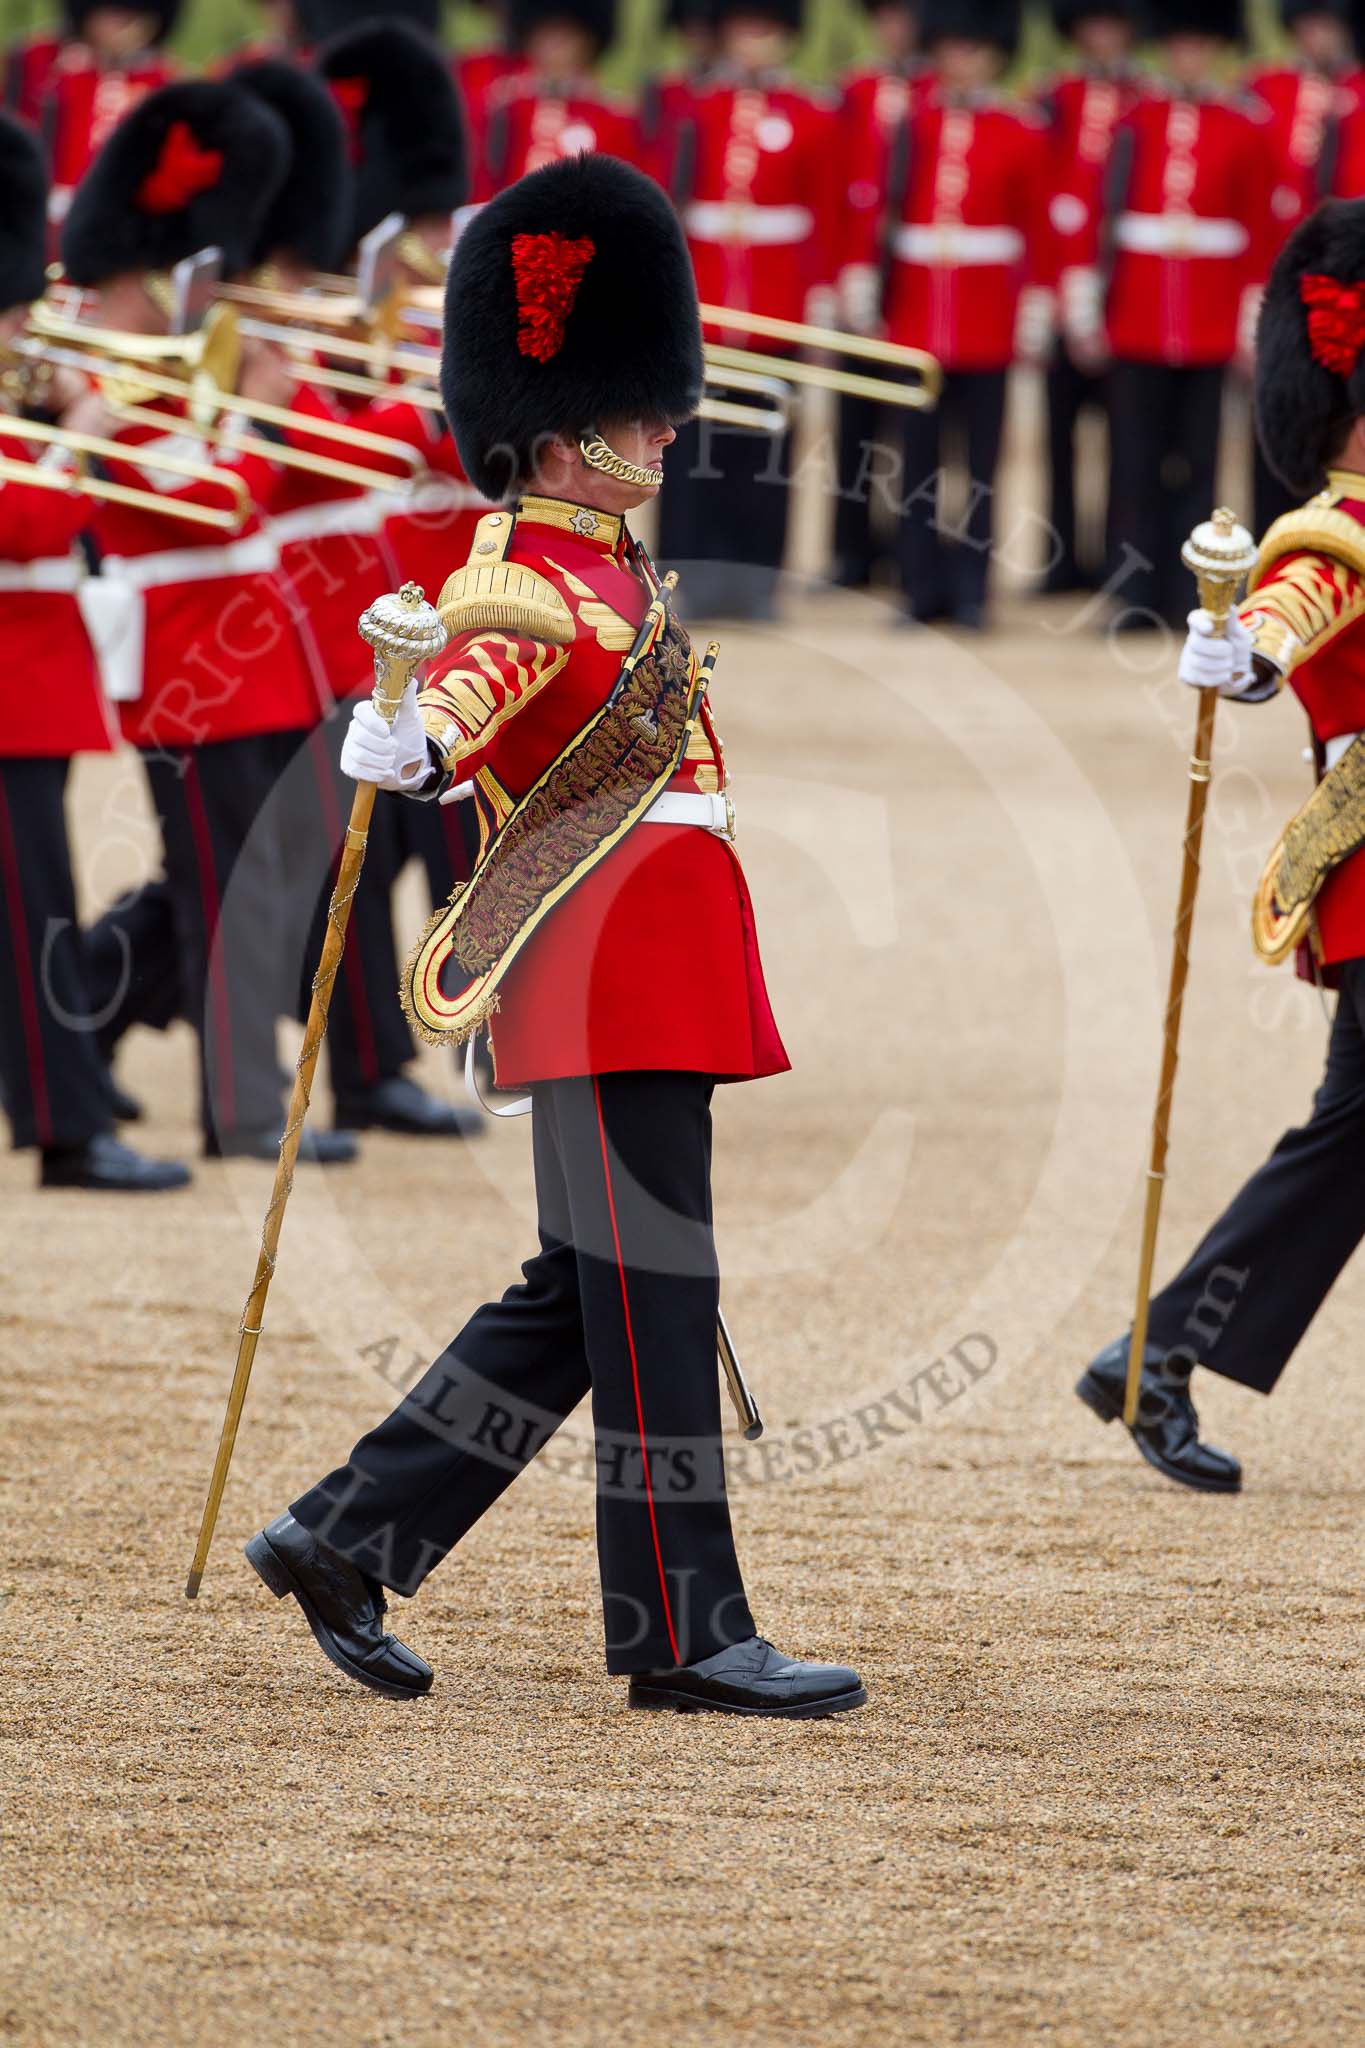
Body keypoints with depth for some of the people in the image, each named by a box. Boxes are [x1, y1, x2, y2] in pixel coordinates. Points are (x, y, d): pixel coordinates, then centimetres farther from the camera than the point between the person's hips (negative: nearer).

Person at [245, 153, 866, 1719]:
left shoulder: (615, 572, 16)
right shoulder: (522, 585, -13)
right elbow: (478, 670, -34)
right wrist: (418, 739, -54)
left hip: (656, 981, 10)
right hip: (609, 981, -10)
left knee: (577, 1301, 12)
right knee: (651, 1301, -7)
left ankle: (342, 1541, 17)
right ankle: (685, 1635, -3)